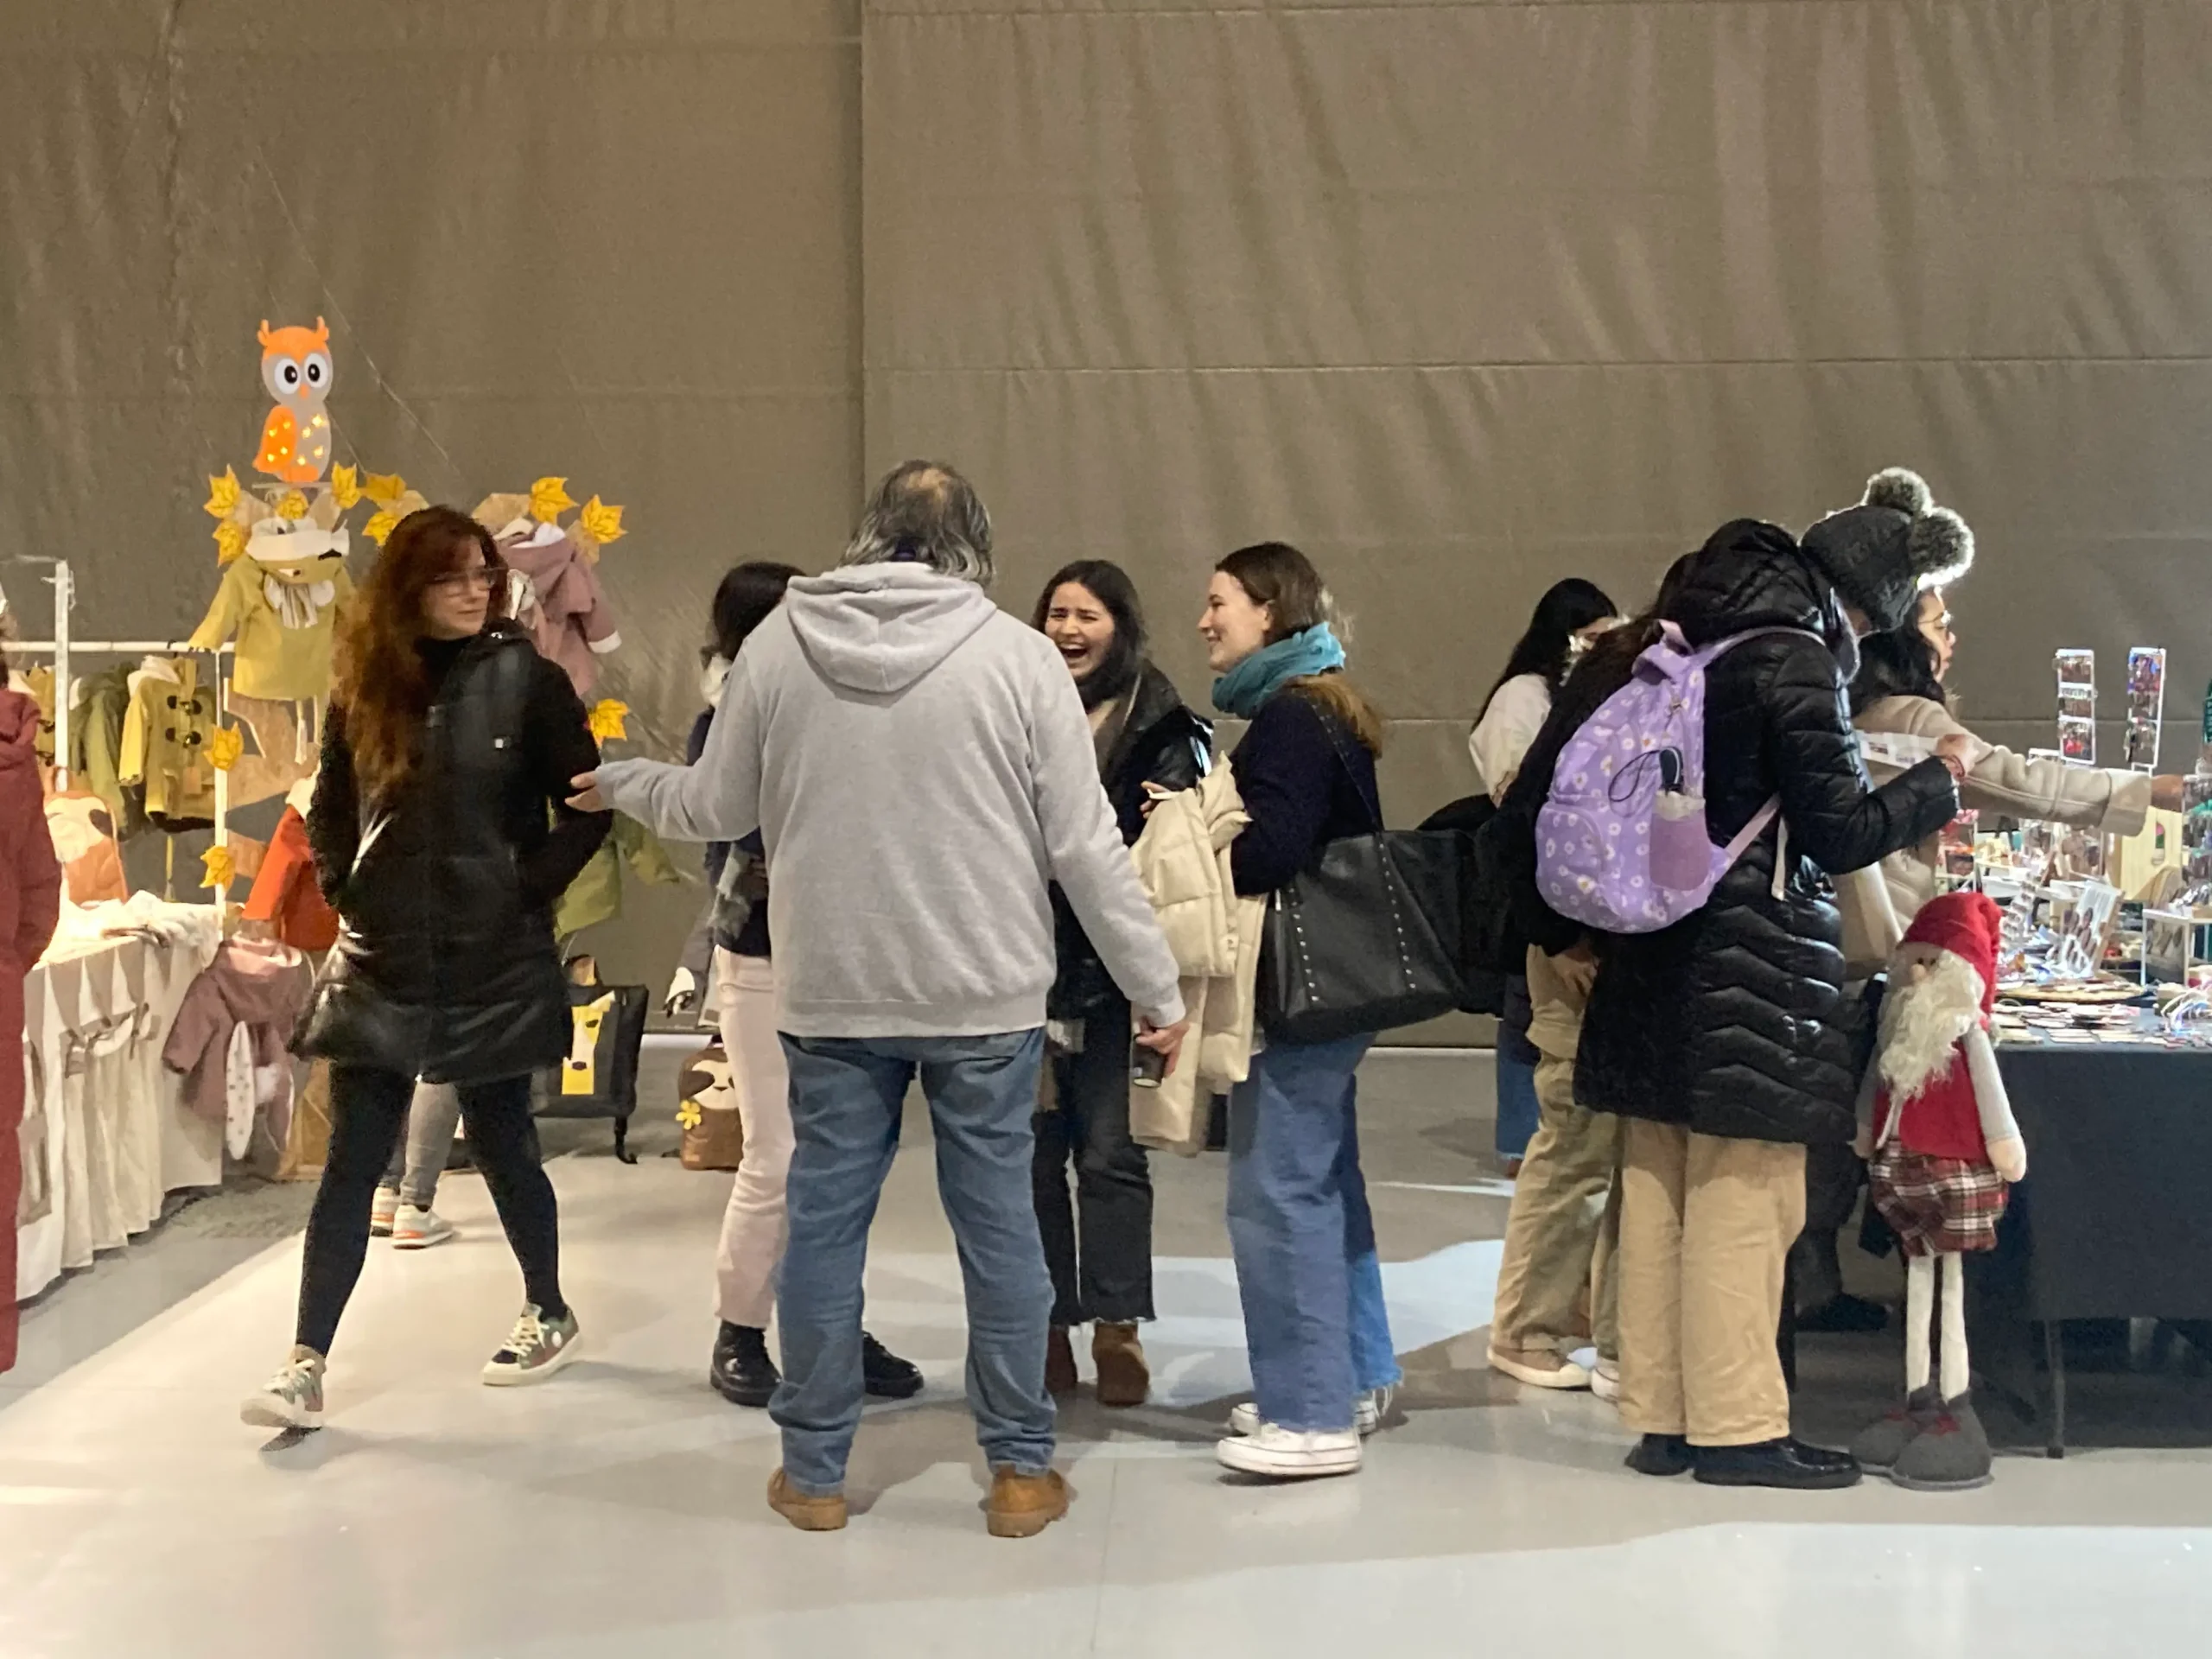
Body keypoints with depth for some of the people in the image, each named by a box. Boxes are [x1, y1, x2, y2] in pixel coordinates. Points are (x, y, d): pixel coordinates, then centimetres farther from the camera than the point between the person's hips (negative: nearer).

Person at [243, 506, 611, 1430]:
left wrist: (529, 888, -9)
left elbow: (587, 807, -4)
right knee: (352, 1161, 1)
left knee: (499, 1142, 10)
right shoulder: (366, 686, 5)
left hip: (494, 964, -3)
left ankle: (550, 1315, 31)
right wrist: (344, 889, 3)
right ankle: (306, 1366, 3)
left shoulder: (525, 680, -5)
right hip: (381, 964, 3)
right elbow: (330, 810, 16)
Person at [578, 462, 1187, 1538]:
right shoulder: (1017, 654, -6)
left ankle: (812, 1470, 21)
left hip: (828, 994, 2)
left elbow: (715, 811, 9)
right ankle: (1020, 1468, 18)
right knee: (998, 1224, 8)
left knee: (825, 1219, 11)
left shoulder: (779, 644, 0)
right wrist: (1155, 987, 3)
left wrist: (623, 783, 30)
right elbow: (1085, 844, -6)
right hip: (986, 997, -1)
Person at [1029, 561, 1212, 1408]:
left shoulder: (1160, 722, -1)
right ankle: (1049, 1329, 18)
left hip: (1113, 965, -3)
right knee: (1034, 1150, 7)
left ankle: (1116, 1330, 10)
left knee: (1109, 1152, 0)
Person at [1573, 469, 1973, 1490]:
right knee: (1741, 1201, -1)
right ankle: (1736, 1426, 6)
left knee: (1658, 1190, 10)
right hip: (1754, 963, -8)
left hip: (1662, 948, 8)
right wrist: (1938, 781, 4)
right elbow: (1842, 831, -11)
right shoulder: (1795, 659, -14)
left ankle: (1659, 1415, 18)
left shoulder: (1705, 638, 11)